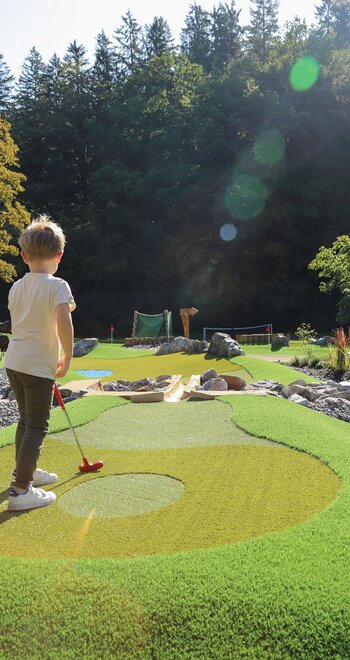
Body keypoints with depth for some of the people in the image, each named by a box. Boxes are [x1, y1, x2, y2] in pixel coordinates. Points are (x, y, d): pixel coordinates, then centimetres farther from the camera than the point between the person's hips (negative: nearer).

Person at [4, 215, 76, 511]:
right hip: (39, 366, -7)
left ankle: (24, 470, 39)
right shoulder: (57, 285, -13)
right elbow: (64, 323, -26)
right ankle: (20, 491, 2)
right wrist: (67, 357, -14)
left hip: (14, 362, 7)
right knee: (37, 427, 1)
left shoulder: (16, 287, 8)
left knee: (26, 420, 23)